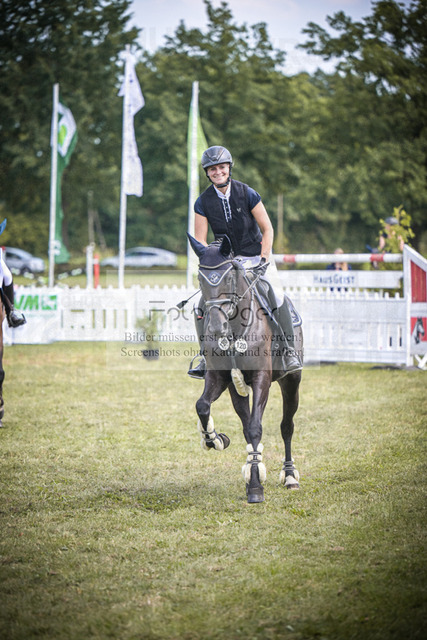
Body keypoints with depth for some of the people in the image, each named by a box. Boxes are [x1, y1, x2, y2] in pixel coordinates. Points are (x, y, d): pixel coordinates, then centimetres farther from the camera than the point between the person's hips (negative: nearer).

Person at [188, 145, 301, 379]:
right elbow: (200, 241, -4)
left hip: (256, 256, -2)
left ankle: (289, 351, -6)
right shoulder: (203, 202, -6)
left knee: (276, 296, -19)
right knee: (203, 305, -12)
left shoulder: (247, 193, -10)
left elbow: (267, 229, -6)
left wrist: (263, 260, -14)